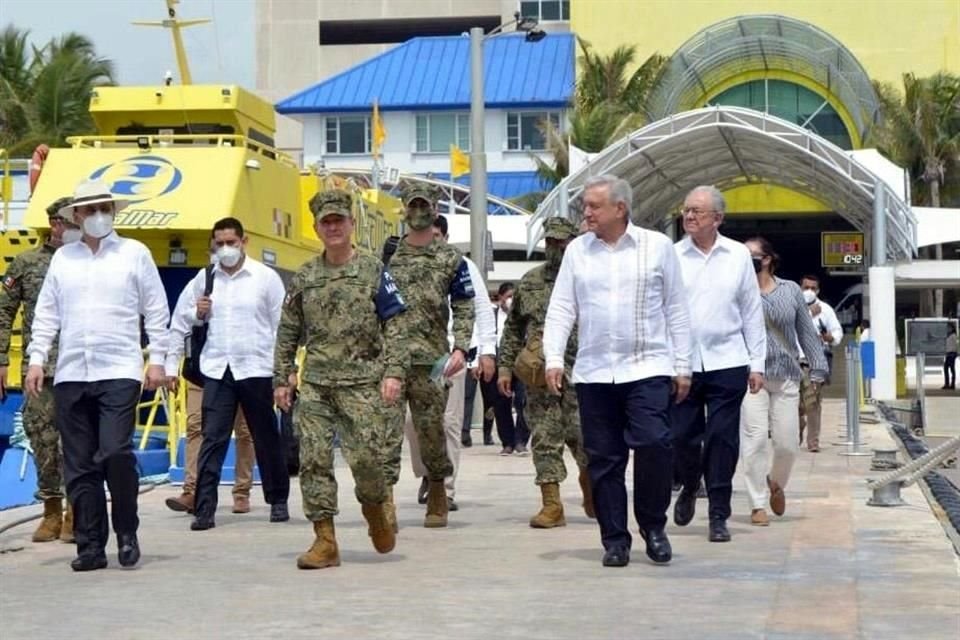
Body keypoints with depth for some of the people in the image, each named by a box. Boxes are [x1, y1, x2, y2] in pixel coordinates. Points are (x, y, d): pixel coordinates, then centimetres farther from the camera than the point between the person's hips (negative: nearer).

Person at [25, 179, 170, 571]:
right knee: (80, 465, 4)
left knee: (116, 454, -15)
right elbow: (47, 313, 13)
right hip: (70, 376, 3)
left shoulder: (134, 254, 4)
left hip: (119, 372, -3)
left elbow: (156, 311, 5)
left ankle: (127, 533, 5)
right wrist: (37, 359, 4)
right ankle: (90, 545, 11)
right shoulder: (62, 257, 12)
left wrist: (157, 359, -1)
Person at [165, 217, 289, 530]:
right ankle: (204, 509, -5)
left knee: (266, 438, 10)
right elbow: (181, 324, 13)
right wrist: (171, 363, 3)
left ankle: (278, 501, 24)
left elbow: (282, 325, -1)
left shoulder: (266, 277, -1)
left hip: (256, 369, -1)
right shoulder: (204, 278, 7)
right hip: (216, 368, 2)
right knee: (212, 440, -5)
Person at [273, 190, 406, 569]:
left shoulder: (374, 272, 4)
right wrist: (281, 379, 11)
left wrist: (393, 372, -9)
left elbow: (394, 325, 1)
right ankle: (324, 540, 2)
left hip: (361, 381, -3)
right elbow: (288, 333, 17)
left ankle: (375, 510, 21)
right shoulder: (304, 278, 12)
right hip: (314, 383, 3)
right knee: (314, 460, -3)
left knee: (364, 456, -10)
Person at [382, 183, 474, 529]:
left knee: (431, 430, 7)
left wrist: (460, 348, -9)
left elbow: (464, 309, 4)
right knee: (386, 431, -8)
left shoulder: (451, 260, 7)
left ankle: (437, 494, 25)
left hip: (430, 361, 0)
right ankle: (385, 503, -11)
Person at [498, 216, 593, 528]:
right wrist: (505, 366, 10)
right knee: (544, 439, 0)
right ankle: (551, 505, 3)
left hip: (579, 373, -3)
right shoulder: (530, 281, 14)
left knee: (582, 434, -4)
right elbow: (513, 327, 17)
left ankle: (591, 490, 22)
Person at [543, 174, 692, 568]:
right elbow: (561, 309, 7)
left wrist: (682, 366, 4)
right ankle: (614, 540, 13)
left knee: (654, 444, -16)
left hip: (648, 368, -2)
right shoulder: (577, 251, 9)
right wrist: (553, 359, -5)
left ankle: (653, 526, 5)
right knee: (604, 460, 4)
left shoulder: (657, 246, 4)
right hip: (593, 372, 3)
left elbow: (676, 310, 6)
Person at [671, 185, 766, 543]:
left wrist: (757, 364, 6)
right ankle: (689, 487, 34)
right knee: (682, 436, 4)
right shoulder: (672, 256, 2)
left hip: (727, 363, 0)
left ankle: (718, 516, 8)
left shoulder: (738, 256, 5)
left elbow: (752, 313, 8)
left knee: (722, 440, 0)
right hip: (682, 363, 0)